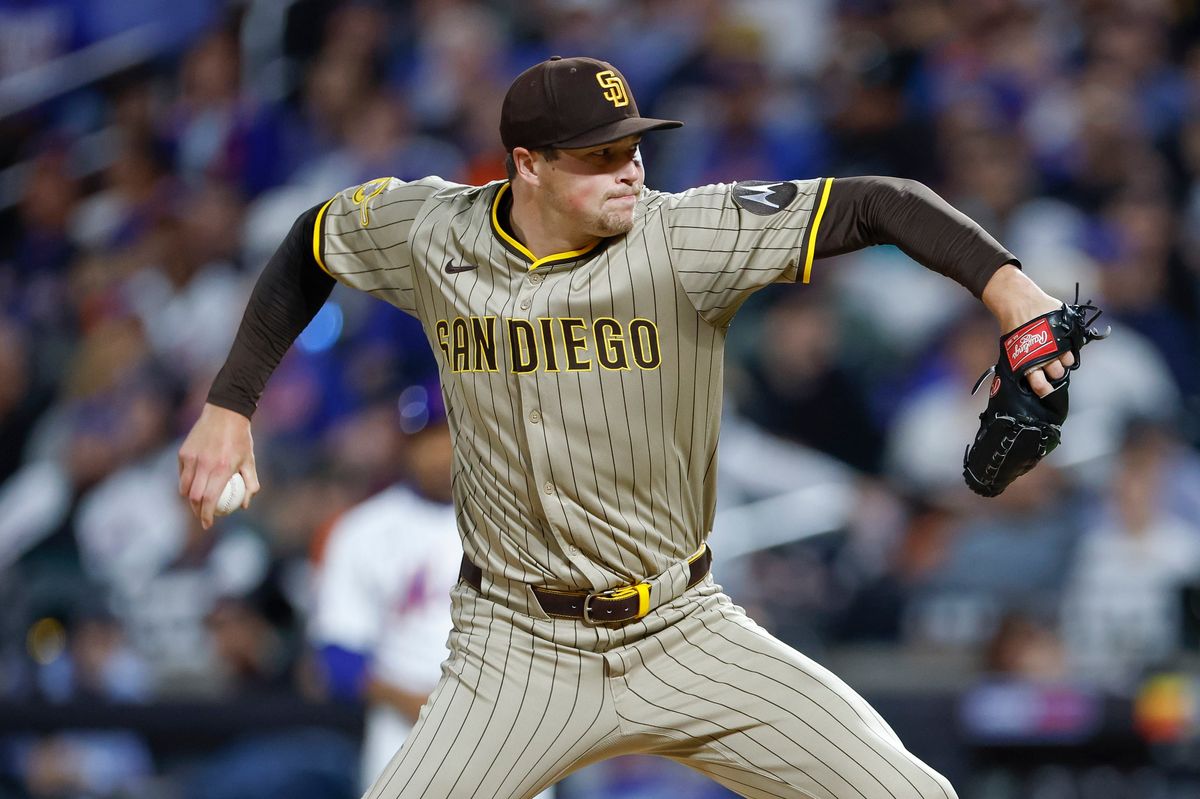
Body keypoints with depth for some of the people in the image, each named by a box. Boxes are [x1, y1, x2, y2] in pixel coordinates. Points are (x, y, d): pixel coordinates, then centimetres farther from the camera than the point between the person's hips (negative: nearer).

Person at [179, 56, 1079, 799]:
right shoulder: (431, 231, -5)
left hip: (687, 635, -1)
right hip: (518, 655, 1)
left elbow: (876, 203, -22)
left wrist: (1005, 283, -38)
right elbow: (310, 246, 16)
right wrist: (229, 406, 13)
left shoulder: (682, 239, -14)